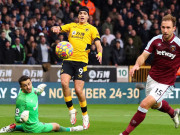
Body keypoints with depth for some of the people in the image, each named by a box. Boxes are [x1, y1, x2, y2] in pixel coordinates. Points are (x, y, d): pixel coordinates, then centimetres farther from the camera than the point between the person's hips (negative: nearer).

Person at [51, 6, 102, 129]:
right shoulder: (72, 26, 18)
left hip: (81, 61, -3)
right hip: (68, 60, 3)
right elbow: (59, 29, 9)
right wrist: (55, 28, -17)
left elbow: (98, 44, 0)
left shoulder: (92, 29, 10)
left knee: (78, 89, -10)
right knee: (64, 83, -19)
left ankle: (85, 115, 11)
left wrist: (100, 53, -22)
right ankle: (71, 110, 1)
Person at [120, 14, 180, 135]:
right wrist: (137, 65, -30)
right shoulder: (156, 40, -9)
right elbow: (144, 56, -11)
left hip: (166, 83, -5)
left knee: (145, 104, -20)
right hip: (152, 79, 5)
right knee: (155, 105, 29)